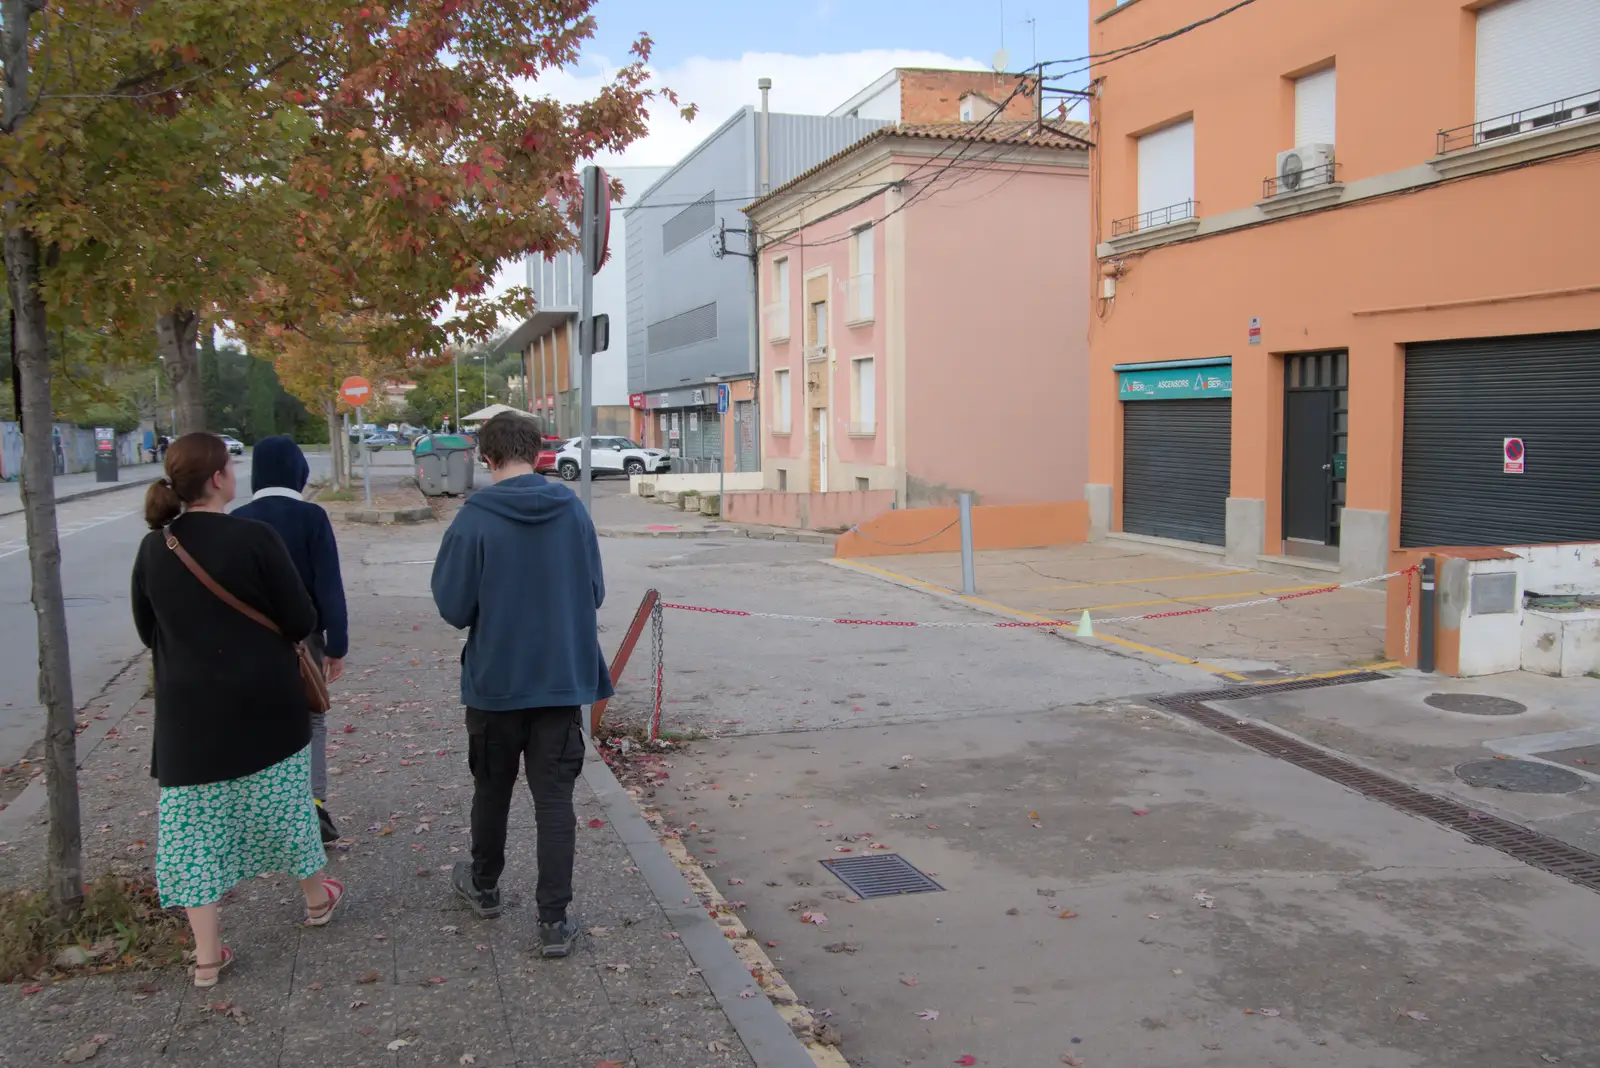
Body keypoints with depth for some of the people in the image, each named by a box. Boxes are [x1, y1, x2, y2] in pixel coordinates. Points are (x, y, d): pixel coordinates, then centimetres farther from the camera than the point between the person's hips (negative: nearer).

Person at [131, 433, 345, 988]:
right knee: (283, 805, 16)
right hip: (264, 703, -3)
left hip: (187, 710, 3)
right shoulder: (253, 538, -16)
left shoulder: (153, 548, -2)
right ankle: (316, 897, 36)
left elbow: (147, 631, 9)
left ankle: (207, 954, 12)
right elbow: (301, 620, -13)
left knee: (195, 823, 8)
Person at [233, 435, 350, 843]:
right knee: (311, 720, 10)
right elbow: (329, 586, -12)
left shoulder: (238, 520, -3)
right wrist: (337, 643, -6)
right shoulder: (311, 517, -10)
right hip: (304, 637, -2)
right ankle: (315, 803, -4)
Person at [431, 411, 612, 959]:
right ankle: (554, 921, 4)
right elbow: (594, 591, 3)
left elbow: (453, 607, -11)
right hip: (562, 681, 1)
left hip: (494, 682, -1)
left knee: (492, 789, 18)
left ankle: (484, 886, 39)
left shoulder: (474, 519, -14)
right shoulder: (572, 511, -4)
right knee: (555, 798, 5)